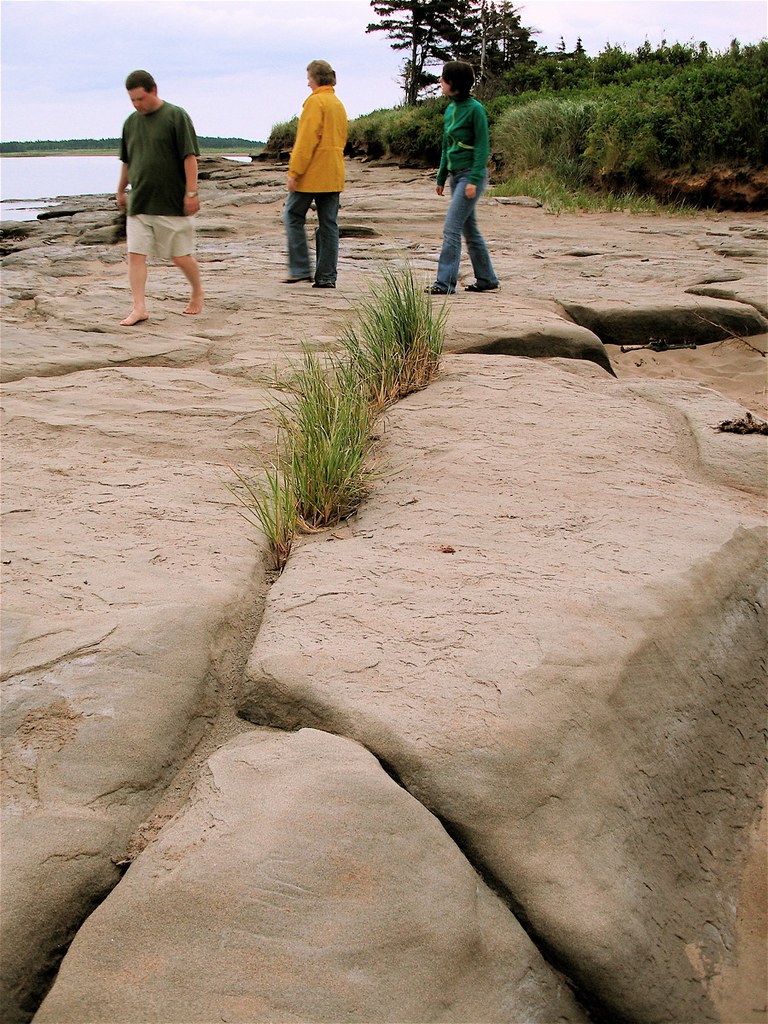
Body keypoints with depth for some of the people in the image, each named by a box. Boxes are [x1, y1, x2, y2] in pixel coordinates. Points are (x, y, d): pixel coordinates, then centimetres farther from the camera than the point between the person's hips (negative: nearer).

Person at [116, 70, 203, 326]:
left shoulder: (176, 116, -6)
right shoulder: (131, 122, 12)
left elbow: (190, 157, -10)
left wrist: (191, 192, -15)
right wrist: (121, 191, 28)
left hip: (172, 204, -5)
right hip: (138, 204, 5)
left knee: (181, 256, 3)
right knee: (135, 255, -5)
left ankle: (197, 292, 29)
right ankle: (139, 307, -3)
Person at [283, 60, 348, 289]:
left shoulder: (315, 101, -10)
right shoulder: (339, 104, 15)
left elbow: (306, 139, -17)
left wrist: (294, 171, -16)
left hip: (312, 173, -8)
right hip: (334, 175, 8)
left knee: (293, 216, 4)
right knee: (328, 223, 6)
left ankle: (300, 269, -2)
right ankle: (326, 276, 6)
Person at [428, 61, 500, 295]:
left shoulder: (475, 109, -12)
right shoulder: (451, 109, 11)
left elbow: (483, 147, -14)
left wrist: (474, 180, -20)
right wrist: (441, 178, 18)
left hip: (472, 175, -9)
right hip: (456, 175, 9)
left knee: (451, 229, -13)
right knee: (469, 230, 12)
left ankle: (445, 282, -11)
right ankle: (487, 279, 21)